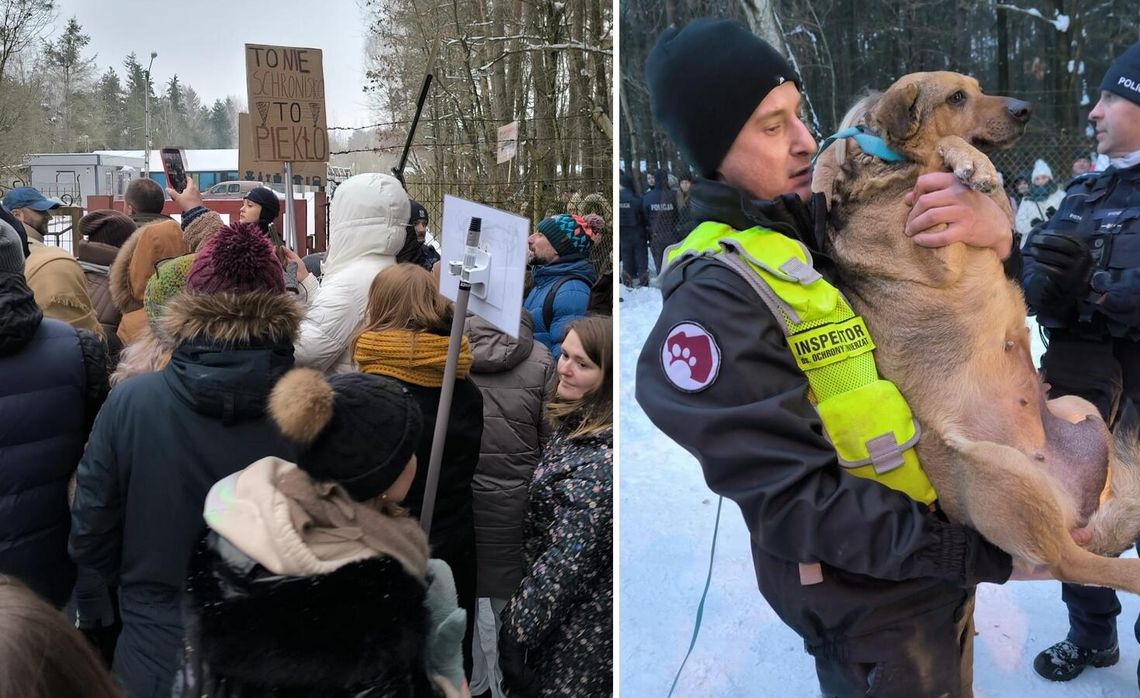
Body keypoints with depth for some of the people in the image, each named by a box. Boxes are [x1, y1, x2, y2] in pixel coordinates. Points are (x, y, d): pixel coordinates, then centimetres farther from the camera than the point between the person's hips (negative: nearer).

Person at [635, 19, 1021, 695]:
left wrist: (997, 238, -18)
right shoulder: (712, 303, -24)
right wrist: (984, 553, -25)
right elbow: (797, 502, -26)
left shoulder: (841, 217, -3)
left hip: (946, 538, 7)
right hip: (873, 610, -7)